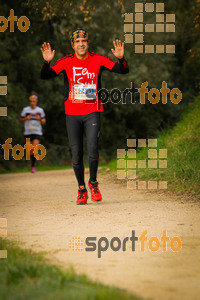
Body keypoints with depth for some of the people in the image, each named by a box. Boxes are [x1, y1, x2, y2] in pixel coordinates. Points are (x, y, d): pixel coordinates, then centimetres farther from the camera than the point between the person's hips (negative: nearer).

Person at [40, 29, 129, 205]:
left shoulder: (98, 60, 0)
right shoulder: (66, 62, 1)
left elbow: (123, 71, -5)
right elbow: (45, 76, -7)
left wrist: (121, 58, -25)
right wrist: (47, 62, -27)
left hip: (92, 112, -1)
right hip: (72, 113, 1)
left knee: (92, 147, -17)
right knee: (76, 153, 1)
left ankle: (93, 183, 6)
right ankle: (82, 190, 17)